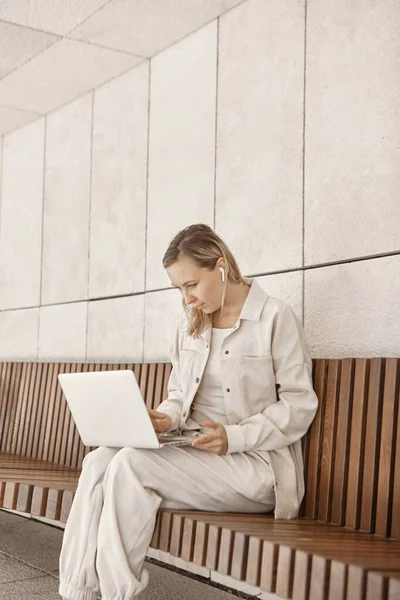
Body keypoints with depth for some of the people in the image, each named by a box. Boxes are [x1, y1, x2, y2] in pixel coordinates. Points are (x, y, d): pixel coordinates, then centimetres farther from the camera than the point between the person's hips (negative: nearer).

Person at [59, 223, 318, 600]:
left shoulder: (275, 318, -6)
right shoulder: (190, 323, 13)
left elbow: (299, 405, -8)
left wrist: (236, 437, -20)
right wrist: (166, 418, -5)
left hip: (255, 464, -6)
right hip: (193, 452, 6)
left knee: (132, 463, -27)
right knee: (99, 460, -19)